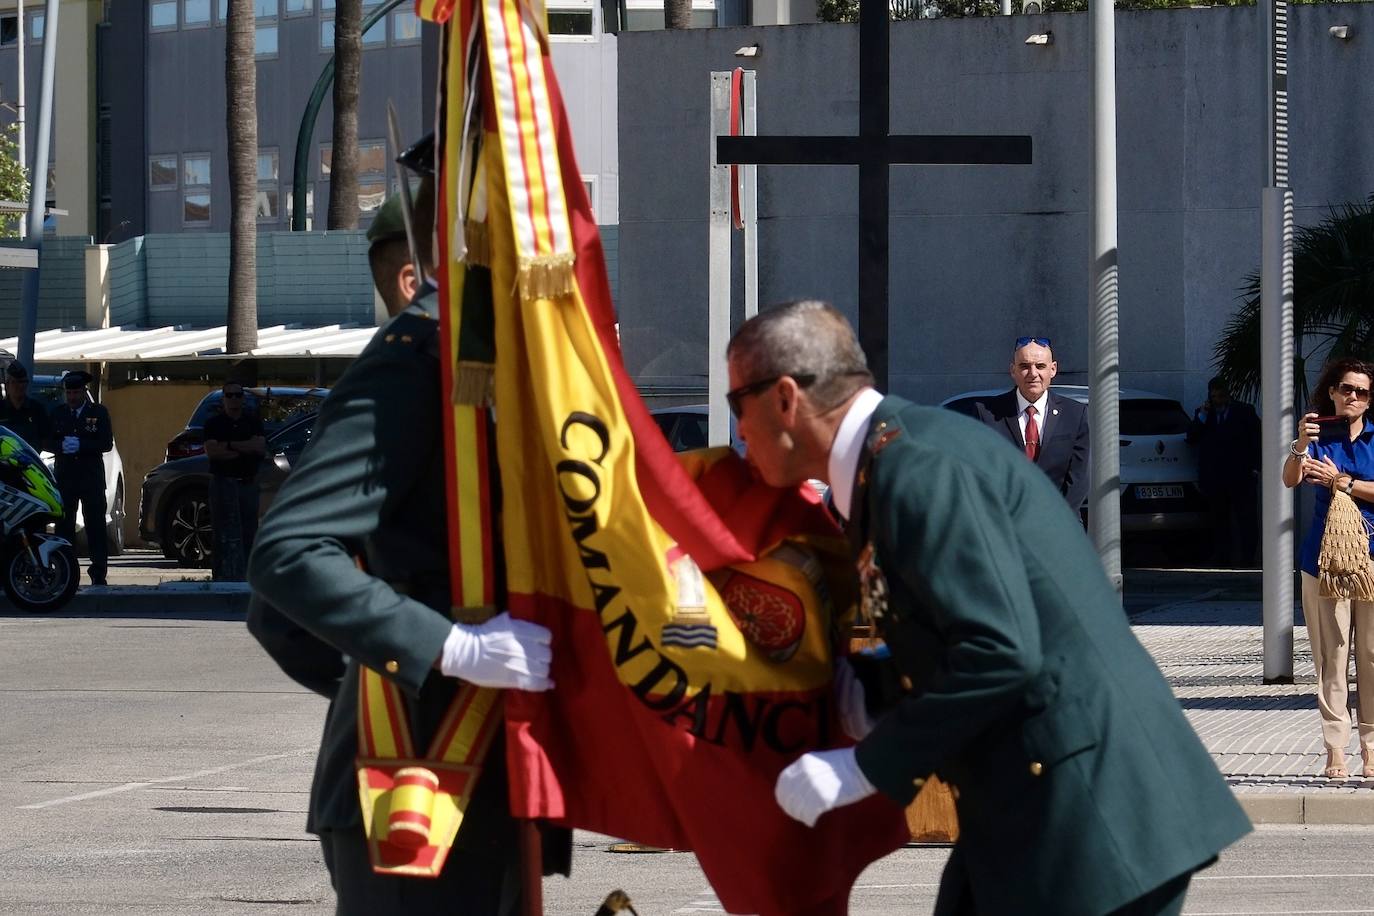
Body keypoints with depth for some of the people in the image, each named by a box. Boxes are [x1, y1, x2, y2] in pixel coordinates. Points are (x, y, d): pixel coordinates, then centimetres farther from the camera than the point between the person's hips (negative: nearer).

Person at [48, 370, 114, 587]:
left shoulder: (99, 412, 5)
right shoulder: (57, 413, 11)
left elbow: (106, 443, -3)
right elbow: (48, 442, 8)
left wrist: (80, 445, -15)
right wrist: (62, 446, -13)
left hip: (92, 477, -2)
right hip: (64, 477, 2)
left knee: (96, 526, -3)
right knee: (64, 526, -1)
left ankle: (98, 573, -3)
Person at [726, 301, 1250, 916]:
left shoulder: (914, 466, -17)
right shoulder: (905, 449, 14)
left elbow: (1001, 652, -24)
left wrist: (864, 767, -17)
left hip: (1093, 802, -10)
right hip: (1030, 804, 10)